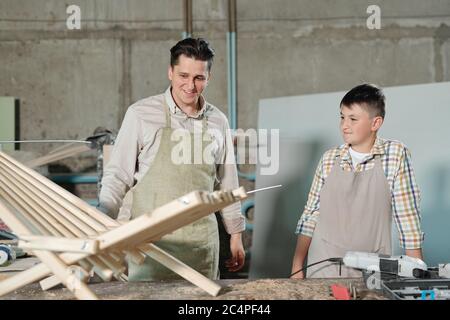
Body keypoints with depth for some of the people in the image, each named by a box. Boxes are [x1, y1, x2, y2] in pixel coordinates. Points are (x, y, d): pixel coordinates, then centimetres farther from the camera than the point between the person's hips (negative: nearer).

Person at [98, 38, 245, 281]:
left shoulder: (218, 122, 6)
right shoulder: (141, 114, -6)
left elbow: (226, 183, 13)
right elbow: (117, 176, -3)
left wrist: (236, 235, 14)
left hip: (202, 240, 3)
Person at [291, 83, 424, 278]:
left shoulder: (395, 154, -5)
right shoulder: (329, 159, 4)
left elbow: (407, 215, -6)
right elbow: (310, 215, 7)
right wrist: (297, 269, 4)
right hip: (323, 268, 2)